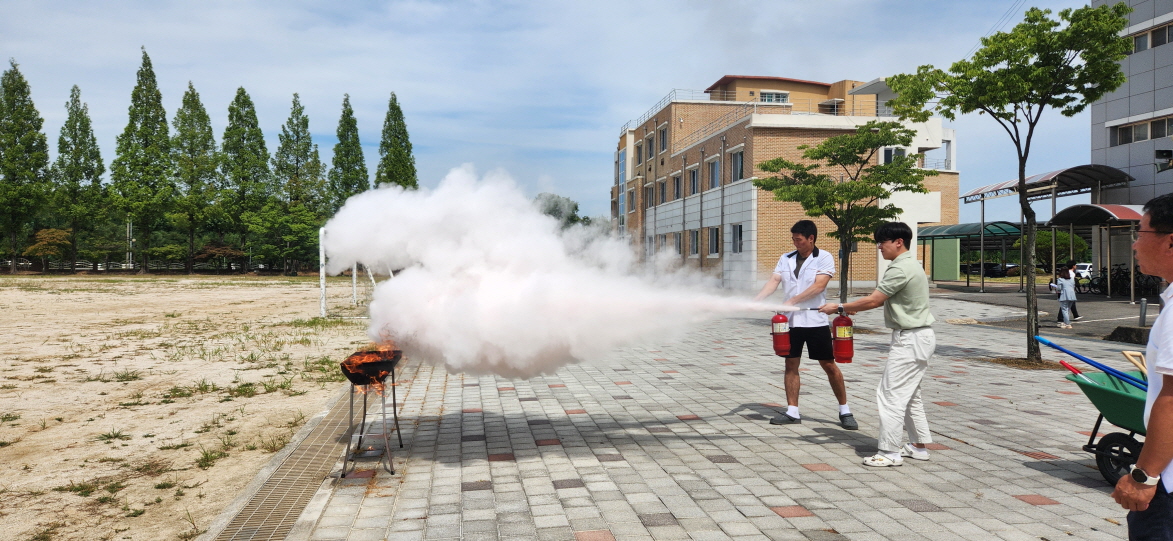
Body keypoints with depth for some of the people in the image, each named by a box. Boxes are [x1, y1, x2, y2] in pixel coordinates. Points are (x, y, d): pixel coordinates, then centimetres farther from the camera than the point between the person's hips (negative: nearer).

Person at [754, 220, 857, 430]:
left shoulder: (824, 258, -4)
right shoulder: (785, 259, 8)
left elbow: (818, 286, -16)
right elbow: (773, 282, -2)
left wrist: (793, 301, -22)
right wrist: (755, 300, -18)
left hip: (816, 321, -4)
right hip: (791, 321, 4)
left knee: (829, 366, 2)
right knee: (791, 365, 6)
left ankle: (845, 411, 16)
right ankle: (792, 412, 14)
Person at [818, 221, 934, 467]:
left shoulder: (900, 269, -19)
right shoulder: (911, 265, 14)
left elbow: (873, 301, -21)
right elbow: (882, 300, 16)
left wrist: (840, 307, -12)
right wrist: (853, 308, 8)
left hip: (910, 340, -11)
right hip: (918, 338, 11)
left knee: (890, 395, -6)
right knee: (909, 395, 18)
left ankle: (889, 452, -1)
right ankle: (919, 446, 26)